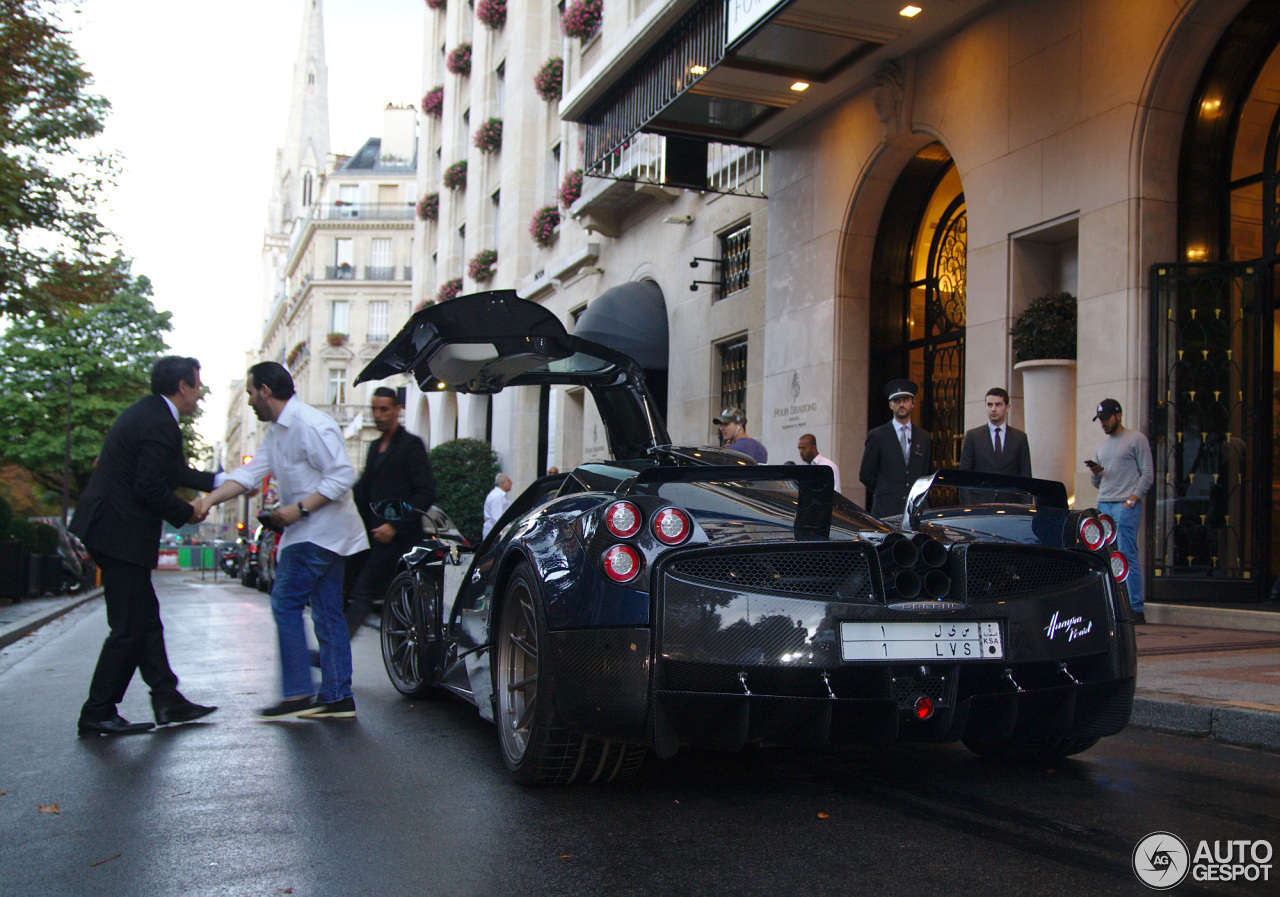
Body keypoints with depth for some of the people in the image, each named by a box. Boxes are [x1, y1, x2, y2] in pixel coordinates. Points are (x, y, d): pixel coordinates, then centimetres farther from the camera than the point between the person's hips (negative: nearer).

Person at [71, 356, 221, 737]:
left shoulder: (146, 413, 15)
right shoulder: (159, 424, -18)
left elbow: (173, 471, 23)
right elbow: (150, 488, -23)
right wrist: (187, 513, -8)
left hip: (107, 529, 11)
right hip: (121, 534, -11)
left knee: (146, 619, 13)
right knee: (130, 627, -3)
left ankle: (168, 700, 20)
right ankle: (97, 714, 7)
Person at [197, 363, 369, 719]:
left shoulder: (311, 425, -16)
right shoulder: (276, 431, 16)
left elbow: (342, 475, -21)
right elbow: (250, 472, 13)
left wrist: (300, 509, -22)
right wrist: (208, 501, 2)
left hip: (319, 532, -10)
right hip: (308, 533, 10)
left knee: (285, 603, -9)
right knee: (326, 613, 9)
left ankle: (298, 695, -5)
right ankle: (337, 697, 12)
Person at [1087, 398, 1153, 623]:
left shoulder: (1136, 440, 3)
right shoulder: (1100, 447, 22)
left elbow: (1148, 474, -3)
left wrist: (1132, 499, -12)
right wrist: (1095, 474, 0)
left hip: (1125, 505, -6)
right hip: (1103, 505, 6)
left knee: (1127, 556, -10)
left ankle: (1136, 609, -7)